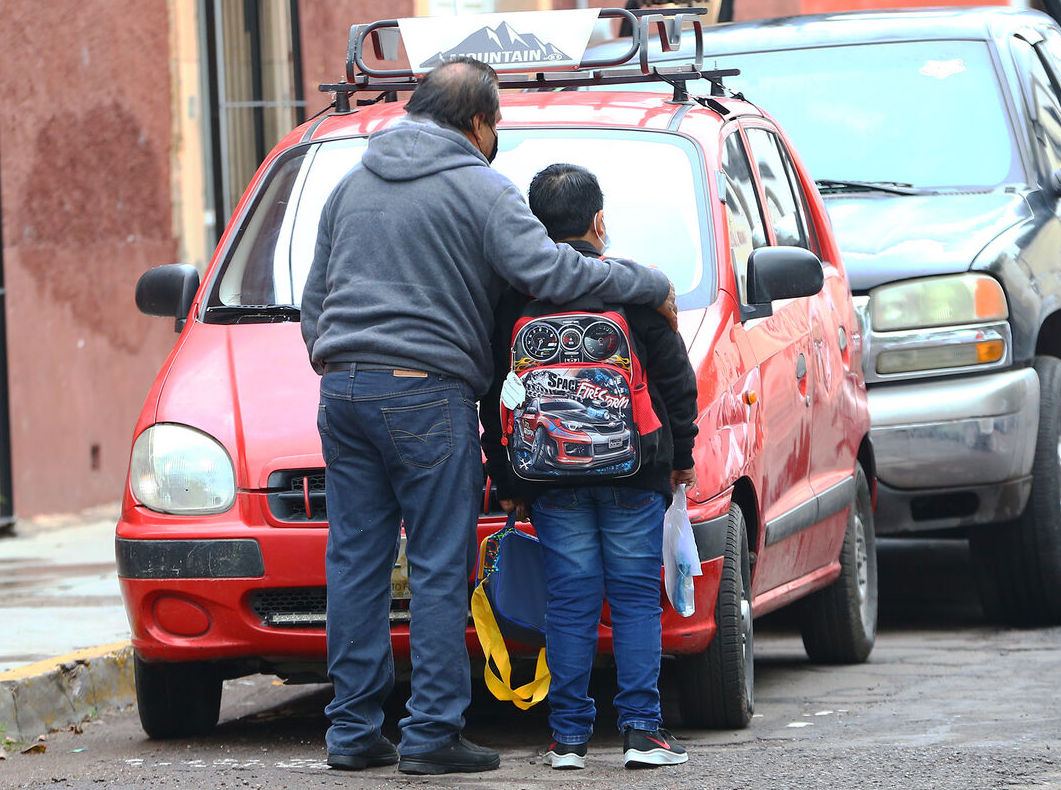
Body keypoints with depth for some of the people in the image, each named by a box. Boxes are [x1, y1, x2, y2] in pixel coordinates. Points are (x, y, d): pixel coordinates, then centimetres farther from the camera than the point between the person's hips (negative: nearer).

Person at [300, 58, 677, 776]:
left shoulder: (352, 185, 19)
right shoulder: (479, 188, -3)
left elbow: (314, 301, 23)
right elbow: (546, 270, -15)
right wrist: (653, 287, -7)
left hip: (343, 392, 6)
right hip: (428, 395, -6)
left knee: (356, 561, 7)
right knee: (440, 569, -3)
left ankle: (354, 730, 8)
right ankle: (432, 734, -5)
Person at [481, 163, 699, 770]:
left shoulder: (514, 299, 2)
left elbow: (496, 399, 5)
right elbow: (675, 376, 1)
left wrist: (507, 480, 12)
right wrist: (681, 455, 12)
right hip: (634, 471, -1)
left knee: (571, 601, 4)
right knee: (635, 595, 4)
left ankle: (570, 736, 3)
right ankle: (643, 730, -2)